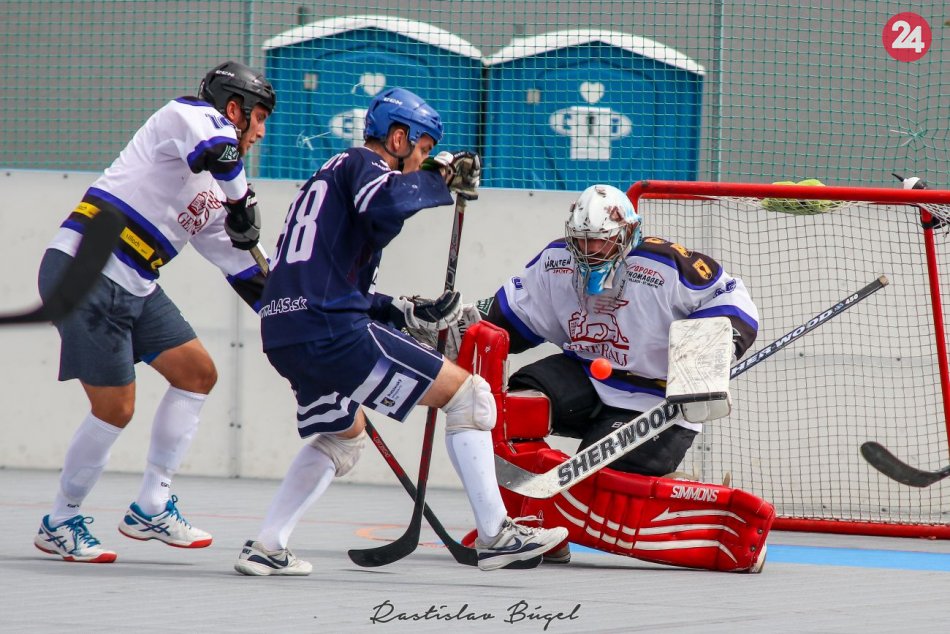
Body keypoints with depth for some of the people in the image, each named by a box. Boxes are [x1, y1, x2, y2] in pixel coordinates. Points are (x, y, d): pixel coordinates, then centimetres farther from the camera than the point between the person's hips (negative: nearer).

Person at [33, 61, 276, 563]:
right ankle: (61, 523, 11)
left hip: (134, 287, 10)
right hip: (84, 271, -10)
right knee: (115, 407, -7)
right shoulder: (190, 115, -3)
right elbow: (219, 151, -27)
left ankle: (151, 508, 14)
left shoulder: (213, 195, 22)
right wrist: (242, 202, -11)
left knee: (198, 373, 8)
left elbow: (245, 271, 25)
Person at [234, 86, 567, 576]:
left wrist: (406, 311, 22)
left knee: (344, 433, 34)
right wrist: (440, 181, -9)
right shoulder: (362, 163, 1)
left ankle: (265, 547, 26)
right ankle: (494, 536, -7)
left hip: (284, 338, 10)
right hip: (333, 333, -10)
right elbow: (385, 202, -26)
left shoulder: (337, 172, 28)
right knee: (467, 393, -4)